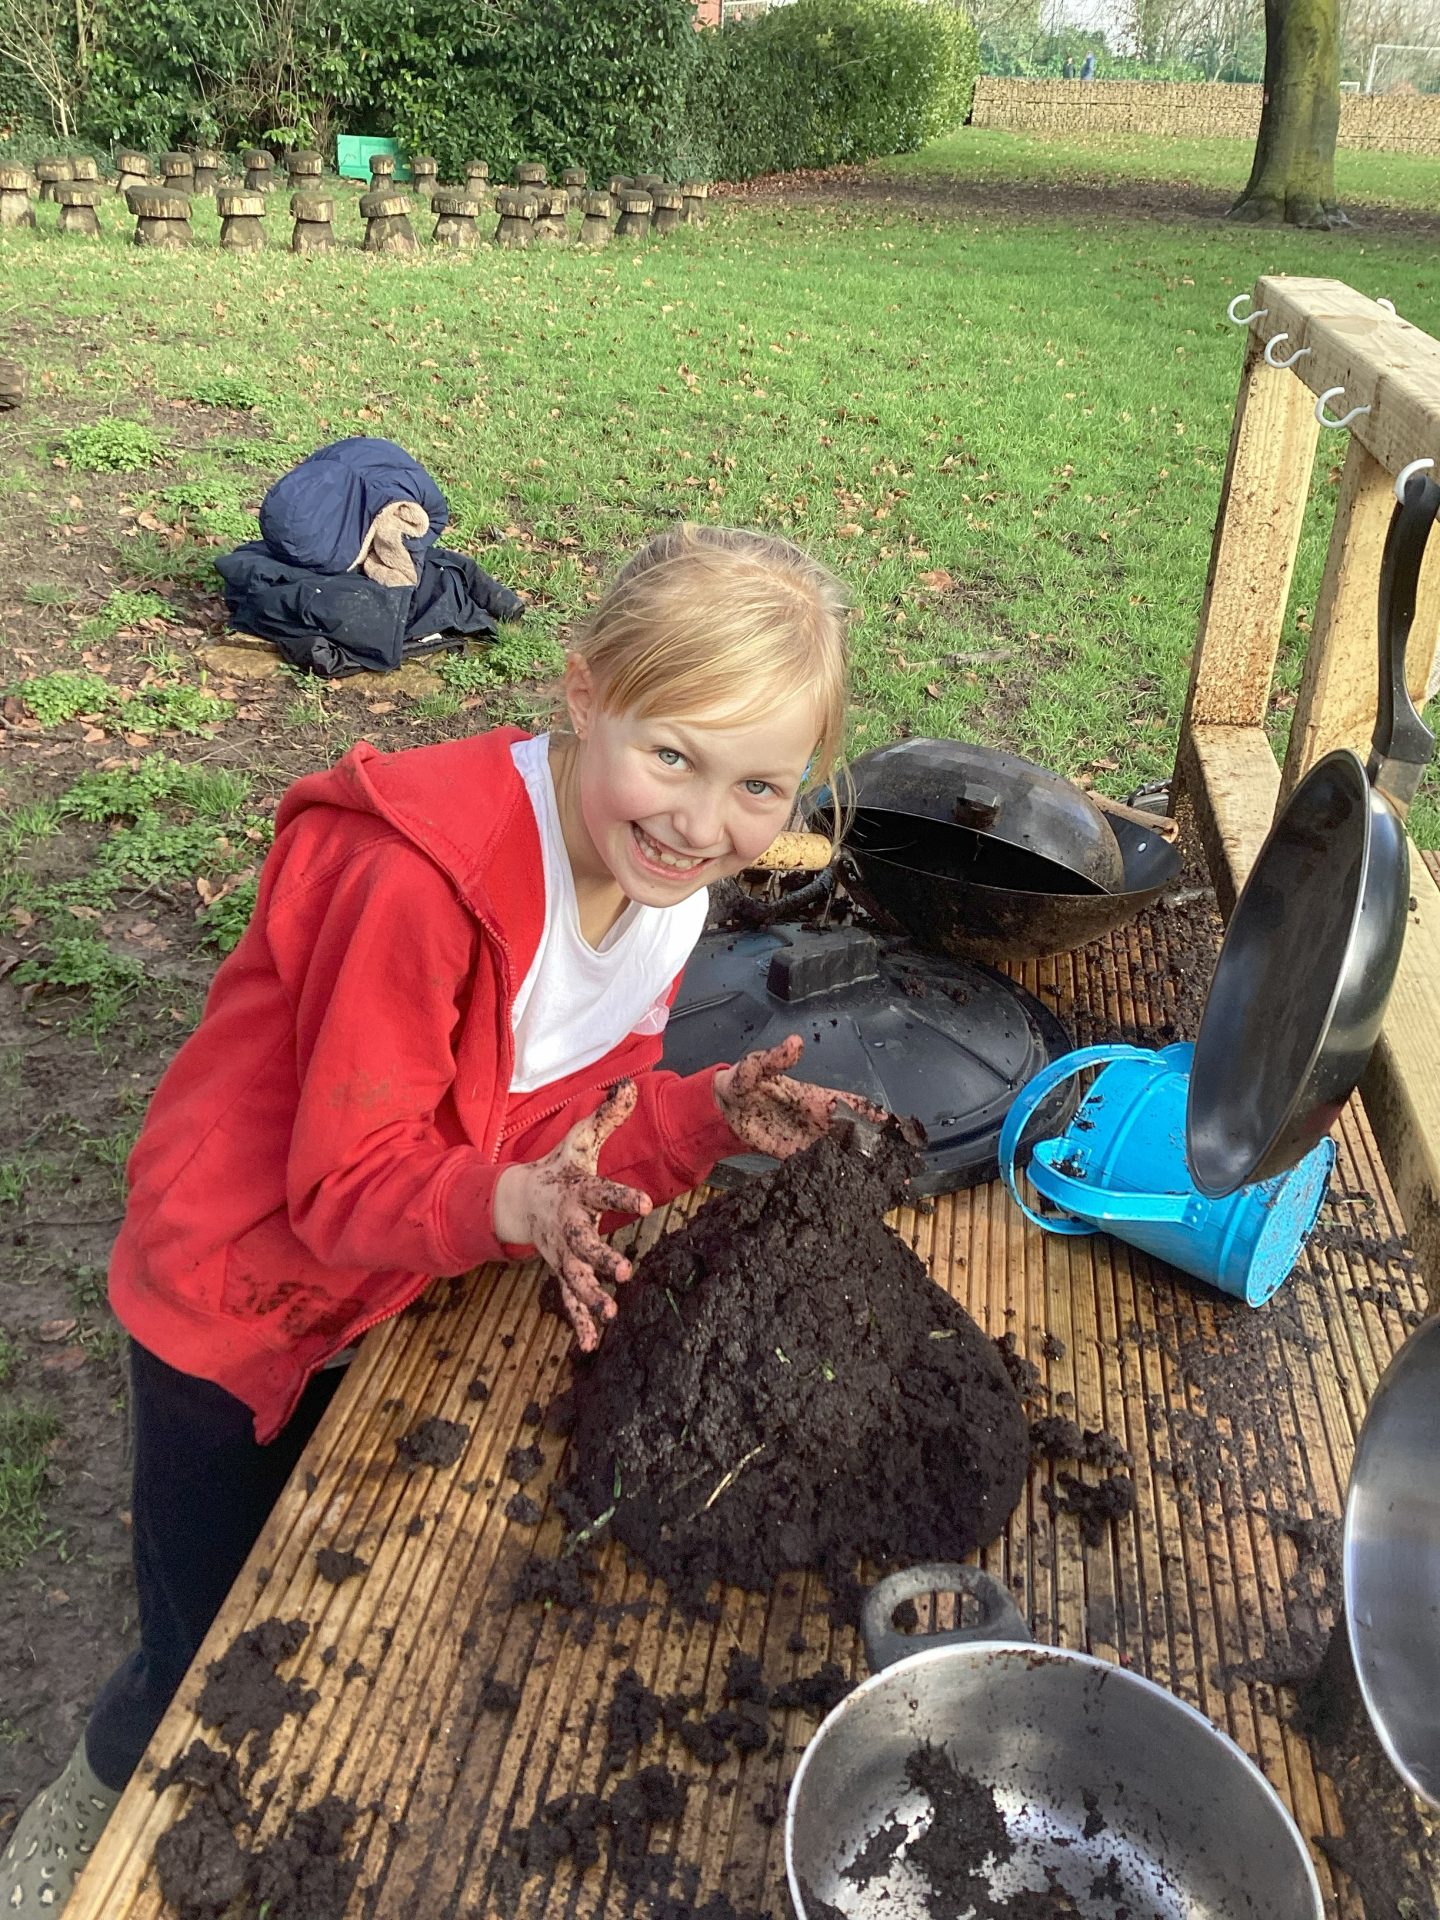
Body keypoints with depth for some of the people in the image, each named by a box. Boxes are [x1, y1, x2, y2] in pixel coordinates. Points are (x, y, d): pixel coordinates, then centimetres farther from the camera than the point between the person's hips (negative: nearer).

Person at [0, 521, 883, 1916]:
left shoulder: (664, 872, -11)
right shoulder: (422, 875, -35)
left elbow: (570, 1114, -6)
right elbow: (347, 1183, -30)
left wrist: (709, 1118, -23)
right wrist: (514, 1207, -48)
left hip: (399, 1297, 6)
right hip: (246, 1292, -6)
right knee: (214, 1665, 10)